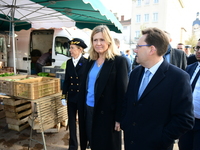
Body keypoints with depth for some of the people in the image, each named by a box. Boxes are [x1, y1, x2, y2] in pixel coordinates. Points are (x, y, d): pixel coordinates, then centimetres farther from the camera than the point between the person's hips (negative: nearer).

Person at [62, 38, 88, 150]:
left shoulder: (86, 62, -11)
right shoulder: (69, 62, 5)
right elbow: (66, 79, 9)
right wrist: (64, 93, 7)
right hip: (71, 96, 5)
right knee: (71, 121, 13)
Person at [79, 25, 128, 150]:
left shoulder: (119, 61, -12)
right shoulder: (91, 60, 7)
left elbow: (122, 92, -13)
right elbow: (86, 86, 11)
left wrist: (119, 118, -13)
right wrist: (84, 106, 10)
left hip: (107, 113, -5)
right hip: (89, 110, 6)